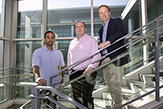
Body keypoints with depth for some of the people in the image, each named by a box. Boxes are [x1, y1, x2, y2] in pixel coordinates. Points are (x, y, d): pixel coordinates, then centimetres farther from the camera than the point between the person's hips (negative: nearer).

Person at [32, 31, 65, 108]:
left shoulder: (59, 53, 8)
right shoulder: (38, 52, -4)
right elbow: (35, 66, -19)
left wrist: (62, 78, 12)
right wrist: (37, 77, -38)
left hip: (56, 85, 4)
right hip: (44, 84, -3)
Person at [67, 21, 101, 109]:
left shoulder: (91, 40, 2)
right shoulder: (72, 42, 17)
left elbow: (97, 56, -10)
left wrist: (91, 67, -27)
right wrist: (70, 71, 15)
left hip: (87, 73, -5)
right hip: (74, 74, 5)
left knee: (86, 97, -8)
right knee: (76, 97, 9)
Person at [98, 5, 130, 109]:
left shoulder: (117, 21, 5)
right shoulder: (101, 30, 24)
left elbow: (123, 32, -17)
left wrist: (108, 41, -24)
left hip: (116, 58, -6)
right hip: (105, 60, 6)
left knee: (115, 84, -6)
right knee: (109, 85, 9)